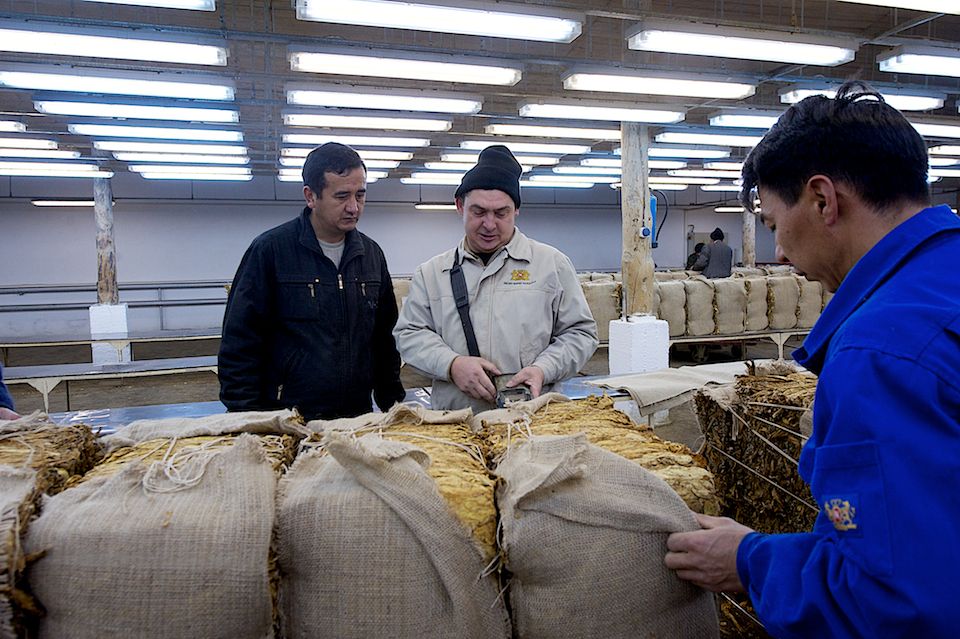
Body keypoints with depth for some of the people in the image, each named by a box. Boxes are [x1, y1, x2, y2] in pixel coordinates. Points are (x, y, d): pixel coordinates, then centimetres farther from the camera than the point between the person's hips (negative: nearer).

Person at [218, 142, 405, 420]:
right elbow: (239, 346, -7)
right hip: (288, 423, -4)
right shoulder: (269, 250, -8)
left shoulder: (371, 253, 7)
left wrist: (393, 404, 9)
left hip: (358, 418, 4)